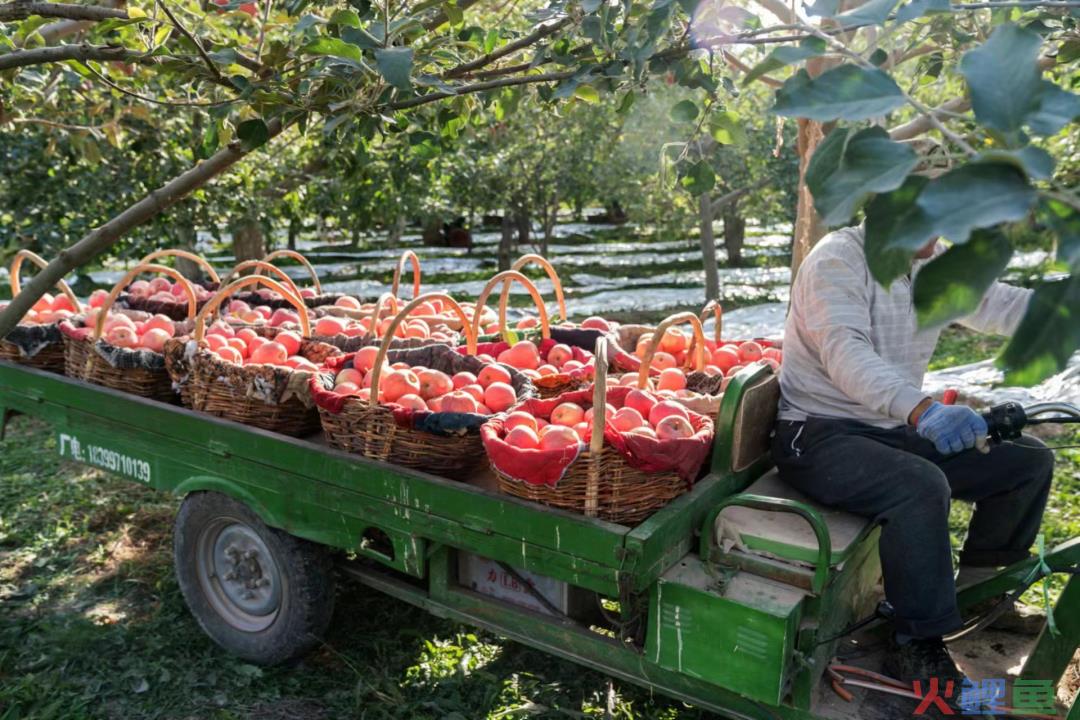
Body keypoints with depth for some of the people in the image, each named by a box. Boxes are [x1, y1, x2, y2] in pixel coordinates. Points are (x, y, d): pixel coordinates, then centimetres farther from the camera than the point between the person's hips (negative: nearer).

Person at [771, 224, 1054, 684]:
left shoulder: (937, 264, 8)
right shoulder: (838, 258, -18)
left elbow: (999, 305, 4)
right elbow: (845, 352, -33)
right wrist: (922, 409, -49)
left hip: (895, 429, 9)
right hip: (819, 435, -8)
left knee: (1029, 460, 5)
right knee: (921, 485, -33)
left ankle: (979, 584, 21)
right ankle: (915, 648, -18)